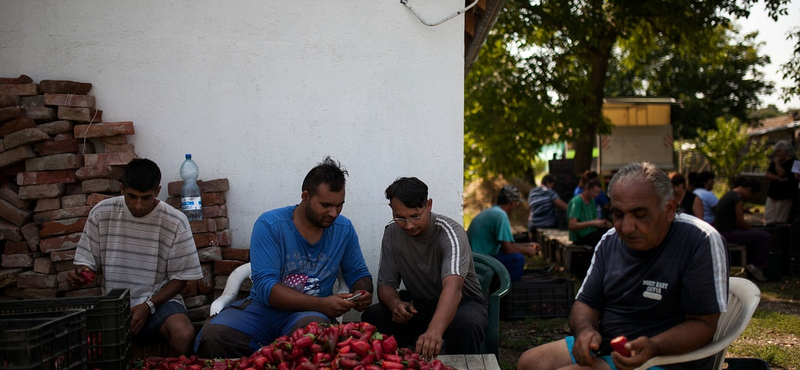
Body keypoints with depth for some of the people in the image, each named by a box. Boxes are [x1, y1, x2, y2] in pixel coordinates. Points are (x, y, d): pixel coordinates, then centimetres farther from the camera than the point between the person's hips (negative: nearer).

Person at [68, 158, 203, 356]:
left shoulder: (175, 222, -6)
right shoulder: (101, 213, 0)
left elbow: (179, 278, -1)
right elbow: (88, 262, 9)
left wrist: (148, 306, -14)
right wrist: (81, 273, -15)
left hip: (159, 300, -1)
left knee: (184, 335, -33)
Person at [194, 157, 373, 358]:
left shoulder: (344, 229, 3)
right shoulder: (269, 225, -9)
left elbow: (359, 274, 17)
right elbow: (265, 287, -17)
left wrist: (363, 294, -9)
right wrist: (321, 304, -27)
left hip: (311, 313, 1)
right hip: (263, 307, -1)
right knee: (214, 334, -30)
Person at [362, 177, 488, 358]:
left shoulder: (450, 233, -24)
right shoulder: (392, 232, -7)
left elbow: (453, 287, -41)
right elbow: (386, 284, -2)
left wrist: (435, 331, -59)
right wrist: (395, 304, -28)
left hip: (461, 302, -3)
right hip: (417, 303, 4)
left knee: (465, 324, -38)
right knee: (372, 316, -24)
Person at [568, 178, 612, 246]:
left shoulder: (592, 201, 12)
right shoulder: (576, 201, -15)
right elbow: (572, 226, -23)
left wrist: (602, 222, -5)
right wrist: (592, 223, -25)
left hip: (591, 232, 9)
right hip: (580, 237, -8)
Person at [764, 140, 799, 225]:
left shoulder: (793, 162, -8)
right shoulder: (775, 162, 16)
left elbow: (781, 173, -20)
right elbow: (767, 175, 4)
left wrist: (777, 162, -6)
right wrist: (778, 178, -15)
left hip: (784, 195, -7)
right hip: (772, 193, 7)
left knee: (780, 220, -7)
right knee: (768, 219, 3)